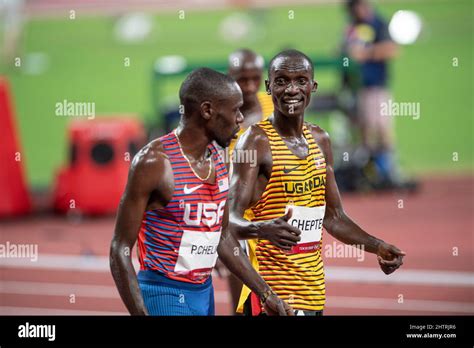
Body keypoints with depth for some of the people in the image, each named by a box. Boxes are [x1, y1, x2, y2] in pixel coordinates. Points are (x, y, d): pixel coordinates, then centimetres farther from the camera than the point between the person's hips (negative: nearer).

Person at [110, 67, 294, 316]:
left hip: (205, 294, 8)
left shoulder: (217, 160, 8)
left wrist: (266, 294, 15)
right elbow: (120, 250, -15)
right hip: (165, 295, -8)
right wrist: (141, 314, -23)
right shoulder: (154, 162, -16)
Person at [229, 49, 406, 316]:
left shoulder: (320, 140, 12)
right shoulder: (256, 141, -11)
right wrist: (263, 230, -39)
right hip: (271, 292, -7)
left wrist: (377, 247, 9)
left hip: (314, 290, 7)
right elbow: (232, 220, -19)